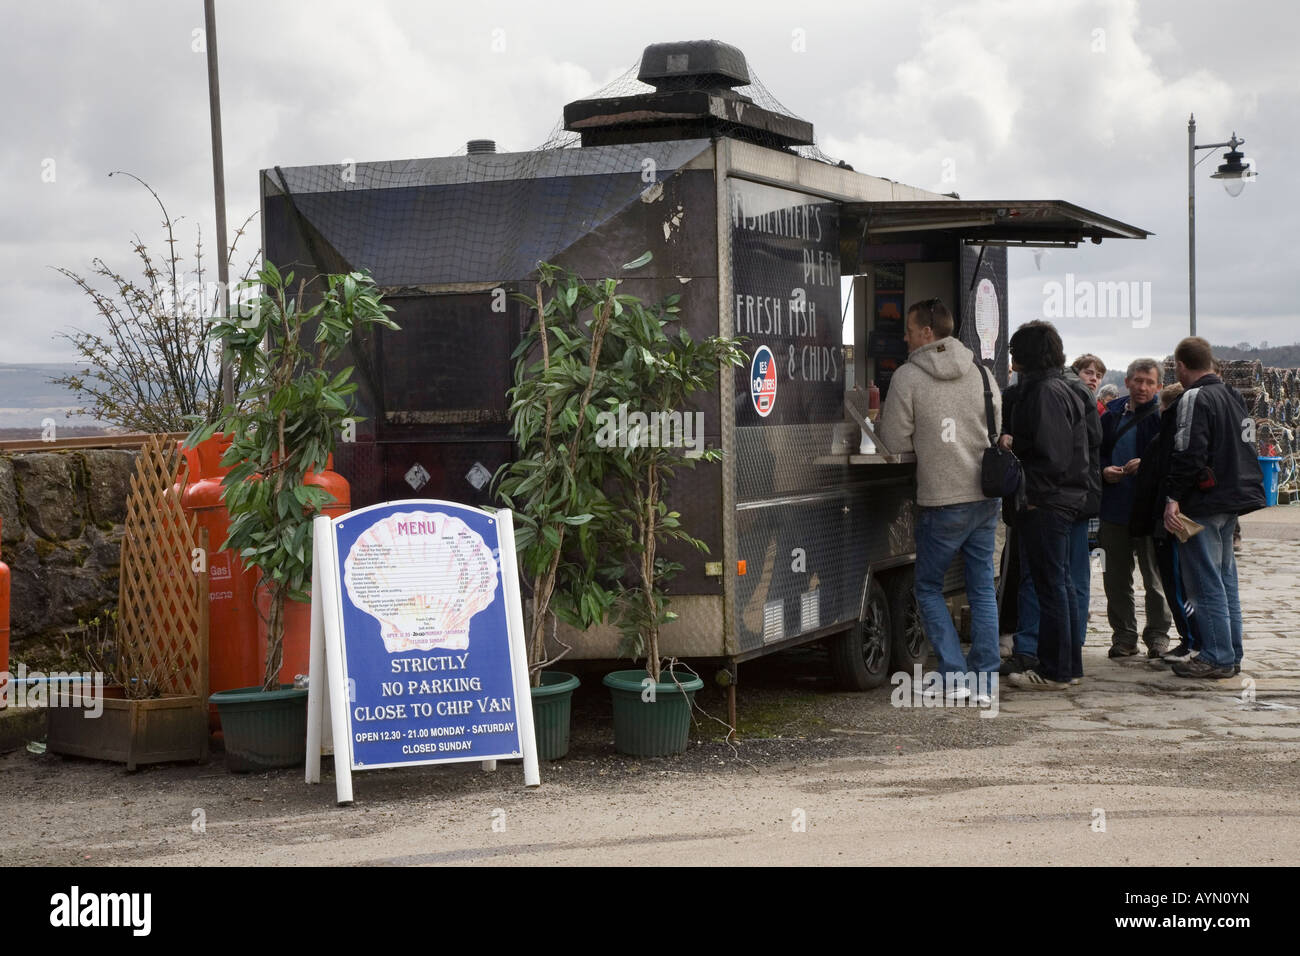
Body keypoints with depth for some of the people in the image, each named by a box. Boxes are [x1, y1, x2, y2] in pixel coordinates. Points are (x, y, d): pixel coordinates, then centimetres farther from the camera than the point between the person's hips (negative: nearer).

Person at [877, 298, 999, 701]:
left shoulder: (907, 377, -9)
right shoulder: (980, 371, 6)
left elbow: (896, 441, -6)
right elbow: (998, 430, 14)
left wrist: (882, 415, 12)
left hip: (942, 501, -5)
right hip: (986, 497, 5)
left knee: (928, 588, 10)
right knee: (982, 589, 12)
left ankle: (954, 676, 2)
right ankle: (985, 679, 12)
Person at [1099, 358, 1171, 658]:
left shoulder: (1163, 416, -2)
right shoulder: (1111, 415, 11)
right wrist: (1104, 470, -2)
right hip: (1114, 510, 4)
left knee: (1155, 578, 2)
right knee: (1116, 577, 8)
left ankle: (1158, 636, 13)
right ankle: (1124, 636, 17)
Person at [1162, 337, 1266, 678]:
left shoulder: (1194, 399, -13)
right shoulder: (1232, 397, 16)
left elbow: (1188, 454, -21)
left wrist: (1173, 497, -20)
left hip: (1203, 503, -9)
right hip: (1231, 501, 9)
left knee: (1205, 582, -5)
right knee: (1225, 579, 14)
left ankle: (1217, 657, -3)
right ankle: (1231, 655, 18)